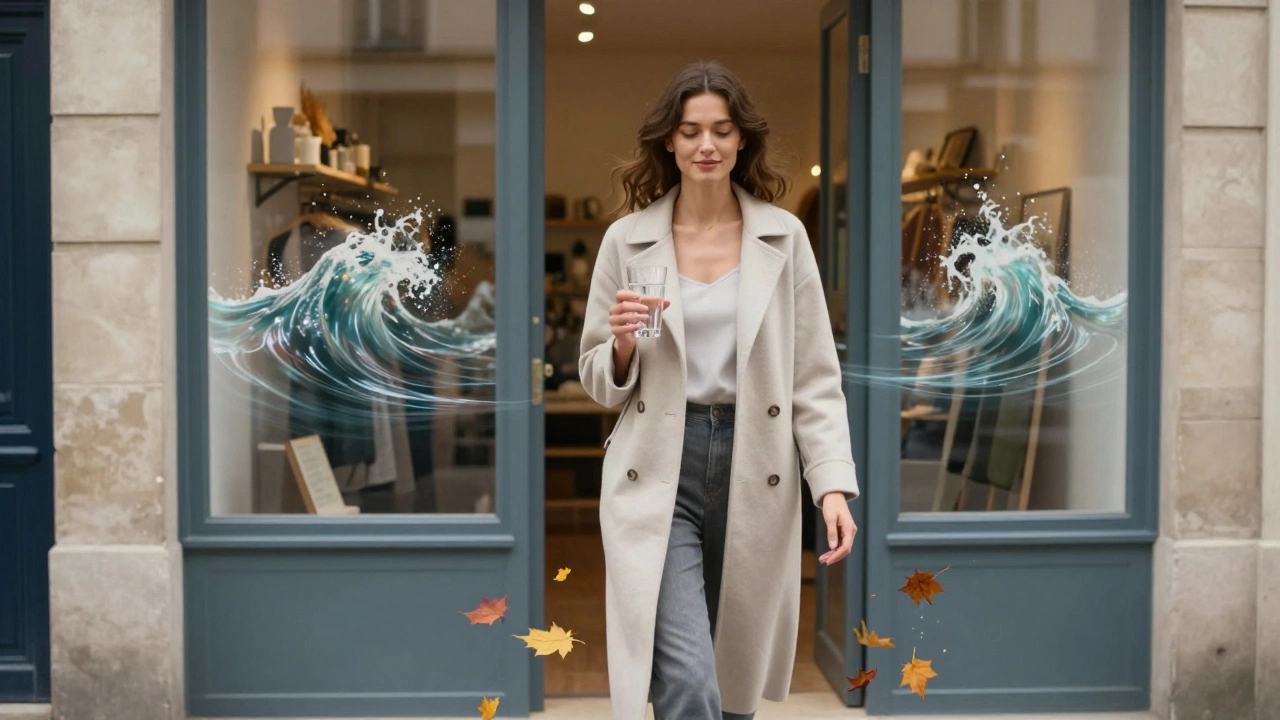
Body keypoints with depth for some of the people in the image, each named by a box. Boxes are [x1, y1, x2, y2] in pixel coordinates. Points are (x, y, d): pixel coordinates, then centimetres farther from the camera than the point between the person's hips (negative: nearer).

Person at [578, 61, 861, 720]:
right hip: (659, 474, -1)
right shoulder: (626, 239, 2)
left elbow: (815, 376, 3)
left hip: (755, 473, 1)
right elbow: (599, 385, 9)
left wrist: (833, 485, -8)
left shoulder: (784, 237, 3)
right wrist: (623, 345, -13)